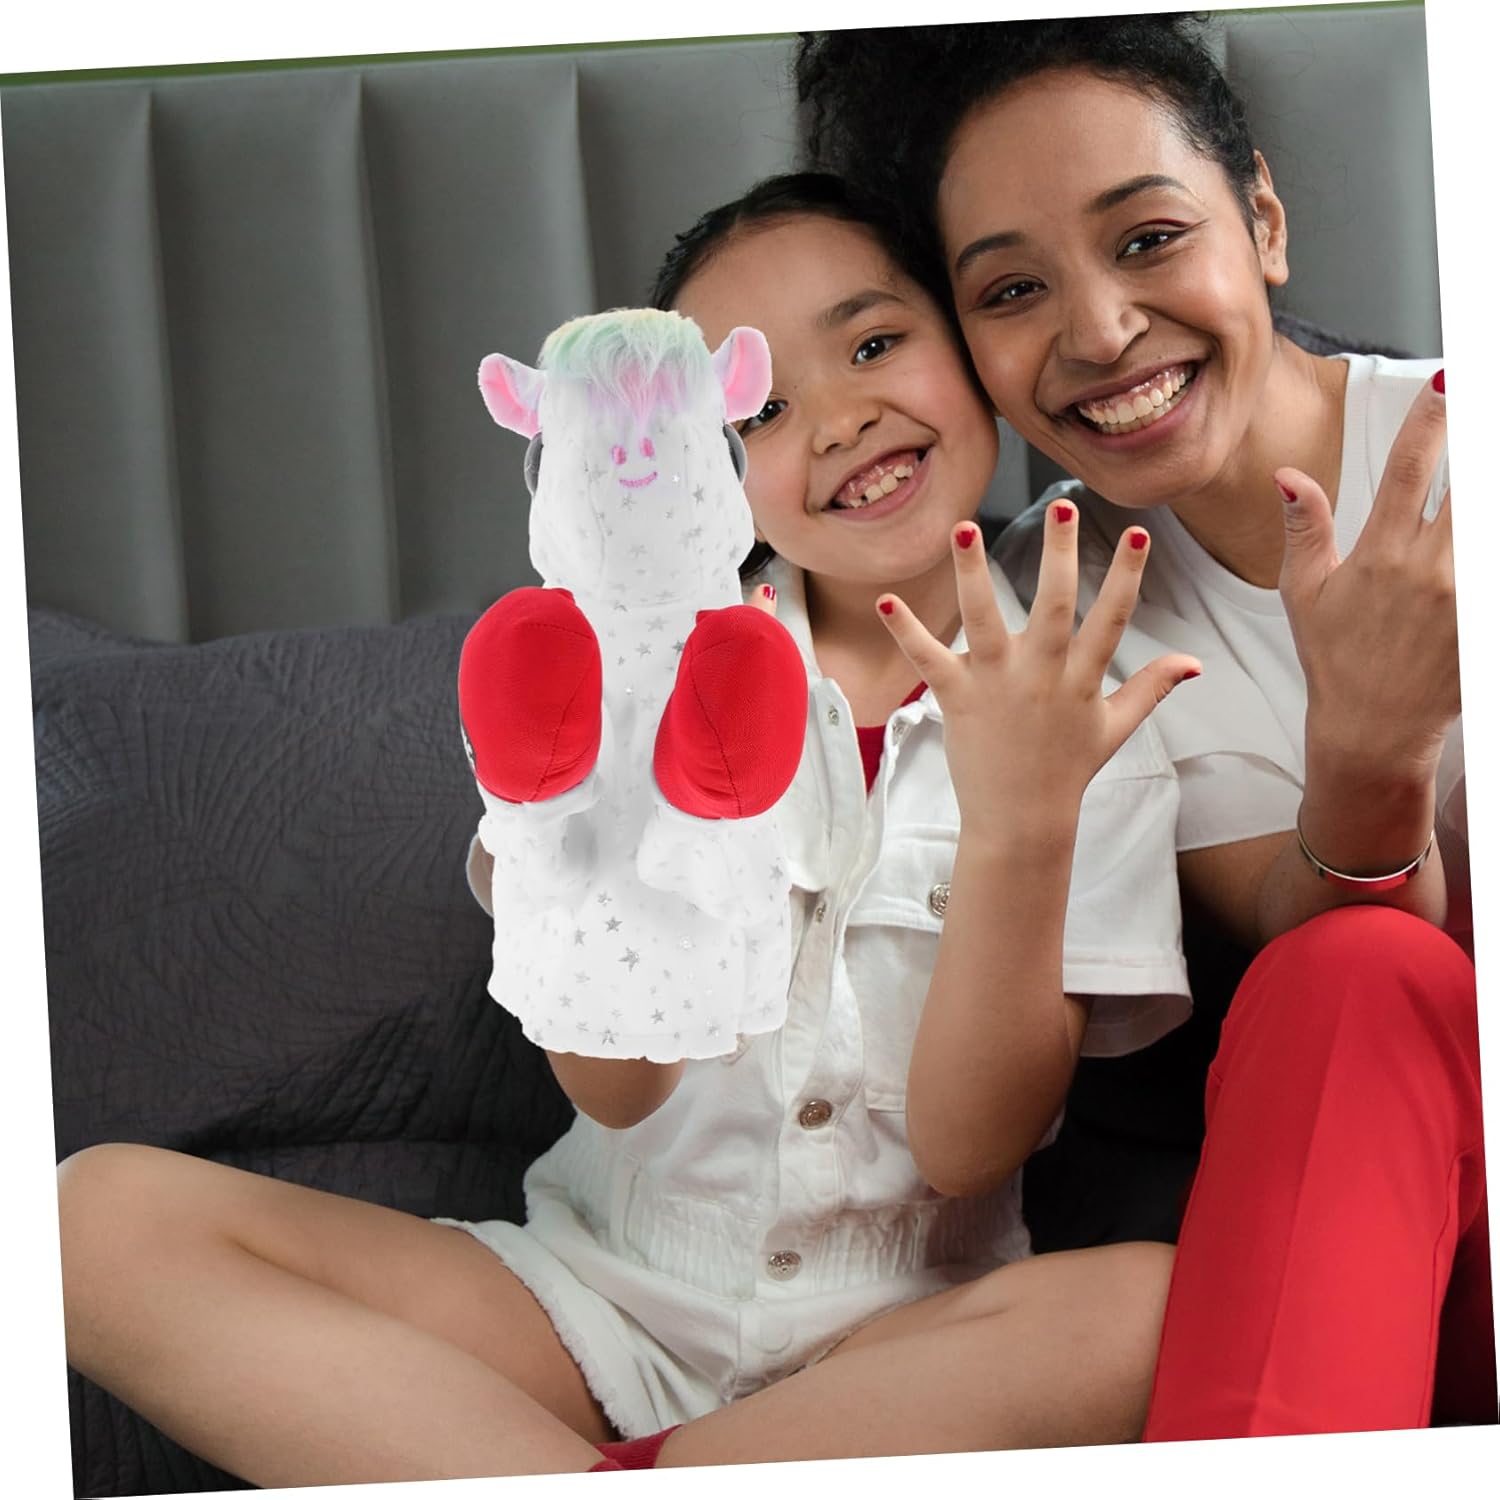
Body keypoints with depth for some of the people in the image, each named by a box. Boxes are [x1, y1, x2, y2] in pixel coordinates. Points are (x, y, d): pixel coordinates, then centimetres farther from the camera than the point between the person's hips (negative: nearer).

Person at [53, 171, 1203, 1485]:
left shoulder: (1080, 717, 0)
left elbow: (968, 1150, -8)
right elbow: (614, 1087, -8)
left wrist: (1020, 831, -23)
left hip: (897, 1341, -1)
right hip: (607, 1288, 1)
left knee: (1157, 1302, -35)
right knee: (103, 1212, -19)